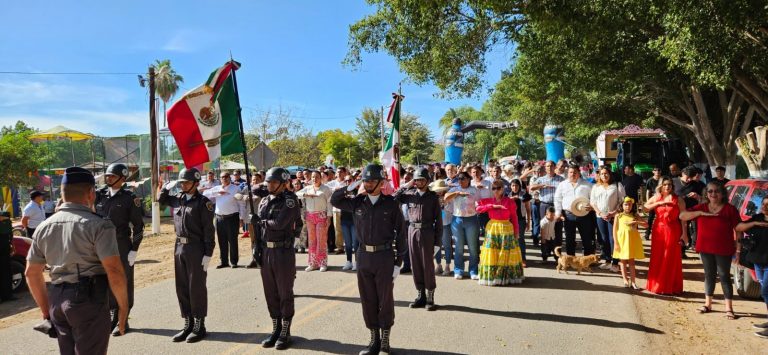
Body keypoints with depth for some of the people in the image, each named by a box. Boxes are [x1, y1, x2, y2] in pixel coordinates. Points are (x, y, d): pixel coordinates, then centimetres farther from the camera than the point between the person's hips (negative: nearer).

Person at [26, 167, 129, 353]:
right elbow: (114, 271, -17)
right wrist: (123, 307, -7)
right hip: (88, 299, -6)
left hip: (57, 301, 6)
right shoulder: (98, 225, -11)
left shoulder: (44, 227, 9)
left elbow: (31, 273, 14)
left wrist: (46, 310, 21)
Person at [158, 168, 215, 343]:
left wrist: (208, 254, -16)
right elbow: (161, 199, 29)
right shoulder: (178, 199, 9)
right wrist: (166, 187, 8)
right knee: (181, 288, 12)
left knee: (196, 288, 1)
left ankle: (199, 326, 13)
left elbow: (208, 230, -13)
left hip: (196, 248, -7)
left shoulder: (203, 202, -11)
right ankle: (188, 325, 24)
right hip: (179, 247, 7)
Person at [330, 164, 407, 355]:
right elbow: (334, 200, 13)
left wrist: (398, 262, -5)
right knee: (368, 300, 10)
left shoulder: (391, 204, -6)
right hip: (363, 256, 4)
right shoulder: (357, 202, 3)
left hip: (384, 256, -3)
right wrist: (350, 188, -3)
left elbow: (401, 234, -3)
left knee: (385, 301, 5)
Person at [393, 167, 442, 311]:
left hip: (427, 232, -3)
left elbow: (438, 219, -2)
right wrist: (406, 186, -1)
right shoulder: (410, 193, 7)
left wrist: (437, 241, -6)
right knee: (415, 265, 8)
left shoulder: (433, 197, 0)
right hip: (412, 230, 3)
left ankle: (430, 298, 10)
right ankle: (421, 295, 19)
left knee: (428, 265, 1)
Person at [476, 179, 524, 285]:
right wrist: (493, 206, -13)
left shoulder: (510, 202, -3)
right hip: (492, 229, 2)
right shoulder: (488, 201, 5)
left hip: (506, 229, -2)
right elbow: (478, 208, -8)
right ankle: (491, 276, 10)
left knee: (506, 255, 2)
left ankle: (507, 277, 12)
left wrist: (516, 232, -1)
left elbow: (514, 218, 0)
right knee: (492, 255, 2)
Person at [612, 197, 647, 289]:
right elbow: (614, 230, -1)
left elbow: (646, 225, -1)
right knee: (623, 261, 6)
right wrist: (616, 243, -7)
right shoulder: (618, 216, 1)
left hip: (632, 240, 1)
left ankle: (632, 281, 9)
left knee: (631, 261, 6)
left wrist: (635, 222, -15)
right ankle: (625, 280, 13)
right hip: (622, 240, -1)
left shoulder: (635, 215, 6)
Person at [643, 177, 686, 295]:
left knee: (671, 259, 2)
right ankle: (656, 285, 16)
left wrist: (684, 234, -10)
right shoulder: (656, 197, 8)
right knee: (657, 258, 5)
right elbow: (645, 207, 3)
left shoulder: (678, 200, -3)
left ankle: (670, 287, 12)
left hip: (672, 231, -3)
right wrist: (659, 203, -8)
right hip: (658, 230, 3)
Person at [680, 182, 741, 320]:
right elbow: (682, 216, -3)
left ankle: (729, 308, 9)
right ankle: (707, 304, 23)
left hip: (723, 250, -3)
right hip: (706, 249, 3)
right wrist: (701, 213, -16)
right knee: (709, 275, 13)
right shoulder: (701, 208, 4)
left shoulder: (730, 209, -5)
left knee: (724, 276, 2)